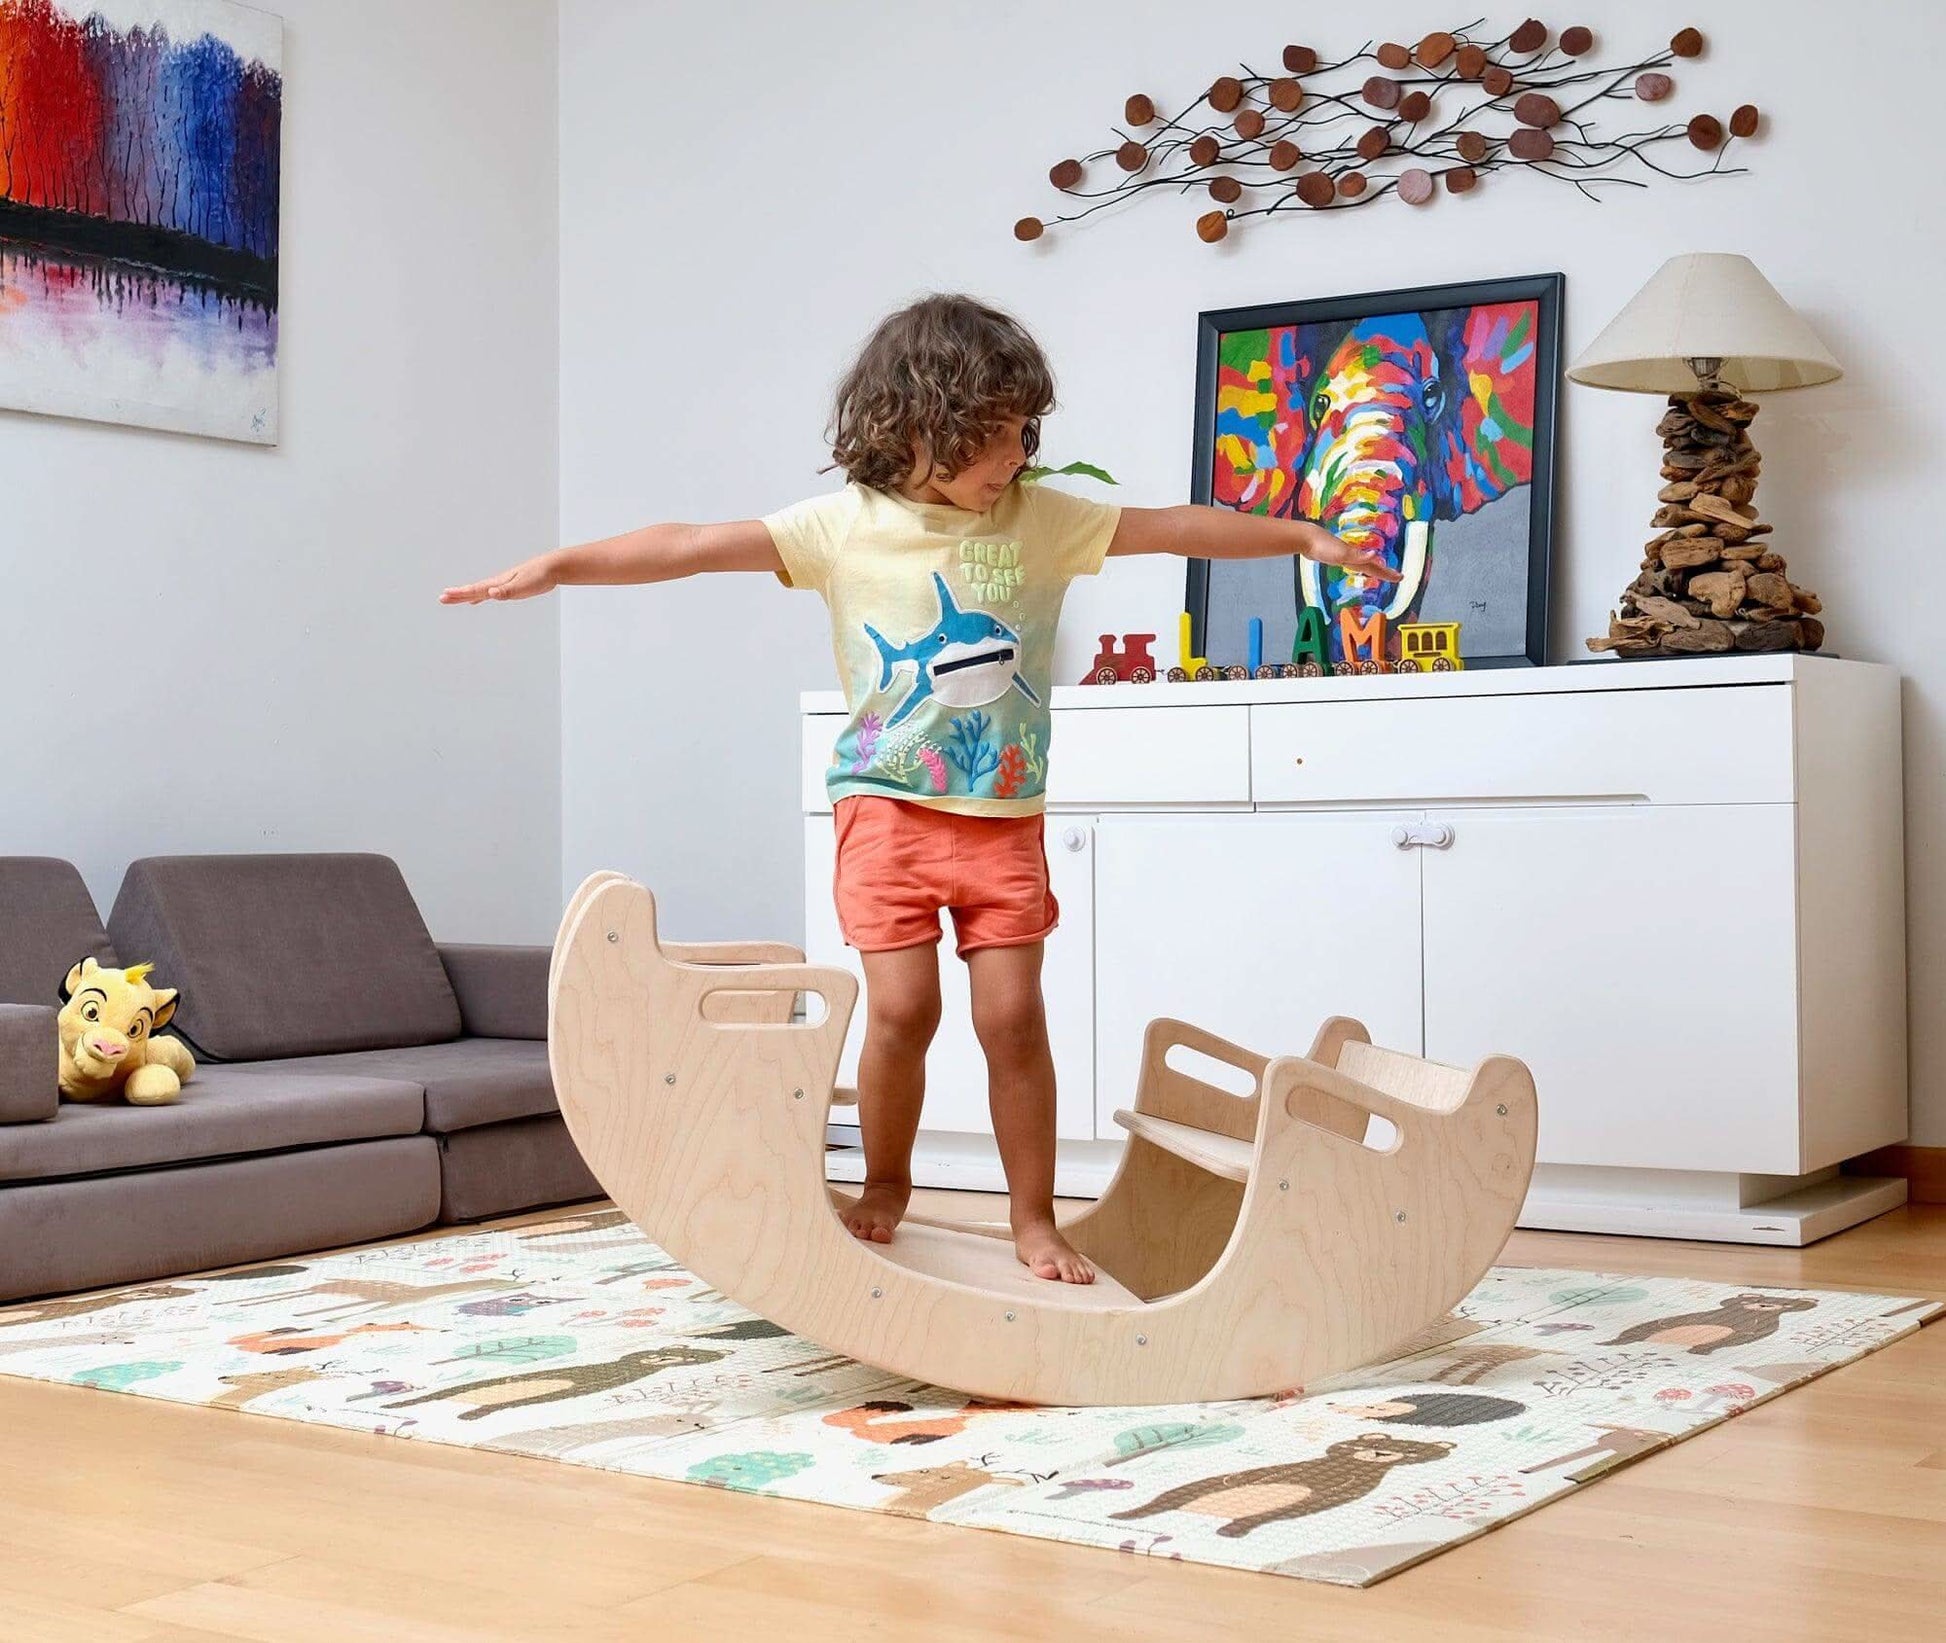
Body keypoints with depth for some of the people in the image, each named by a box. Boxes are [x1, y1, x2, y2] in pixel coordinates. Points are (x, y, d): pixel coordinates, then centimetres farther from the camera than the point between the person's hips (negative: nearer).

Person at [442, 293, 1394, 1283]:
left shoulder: (1044, 519, 2)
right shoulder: (846, 525, -5)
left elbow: (1175, 528, 6)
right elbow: (694, 546, -10)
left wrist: (1300, 535, 6)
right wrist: (561, 565, -17)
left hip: (1004, 818, 2)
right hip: (889, 805, -1)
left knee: (1012, 1014, -2)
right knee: (902, 1007, -8)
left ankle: (1034, 1220, 11)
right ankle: (885, 1186, 18)